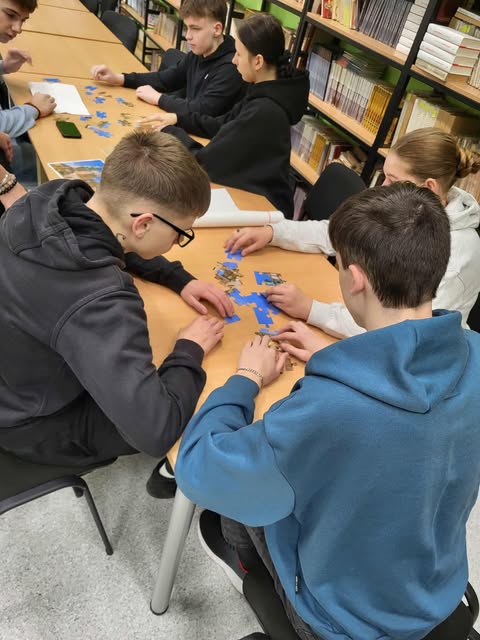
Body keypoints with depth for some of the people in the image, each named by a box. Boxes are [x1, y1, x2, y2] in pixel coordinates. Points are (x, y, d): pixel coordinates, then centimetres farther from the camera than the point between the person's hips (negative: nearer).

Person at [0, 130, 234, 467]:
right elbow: (155, 431, -40)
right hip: (37, 425, -7)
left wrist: (179, 279, -4)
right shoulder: (99, 303, -43)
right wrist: (190, 349, -23)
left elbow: (118, 243, 5)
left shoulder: (47, 200, -17)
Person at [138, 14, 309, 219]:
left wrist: (171, 132, -7)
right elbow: (222, 125, 15)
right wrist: (178, 118, 5)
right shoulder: (265, 93, 1)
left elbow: (203, 164, -23)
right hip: (251, 191, 8)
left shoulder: (262, 113, -29)